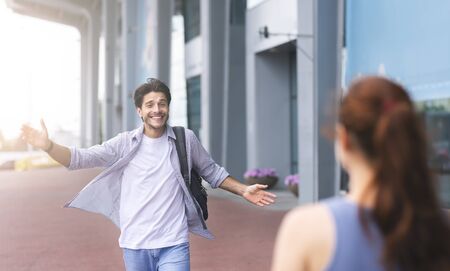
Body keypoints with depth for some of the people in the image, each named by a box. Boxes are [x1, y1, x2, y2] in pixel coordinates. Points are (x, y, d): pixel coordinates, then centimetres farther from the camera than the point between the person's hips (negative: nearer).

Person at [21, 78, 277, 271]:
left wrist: (243, 190, 7)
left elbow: (211, 171, 15)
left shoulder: (186, 140, 1)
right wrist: (48, 145, -22)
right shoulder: (125, 144, -1)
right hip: (135, 246, 1)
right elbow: (81, 158, -6)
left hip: (174, 245, -1)